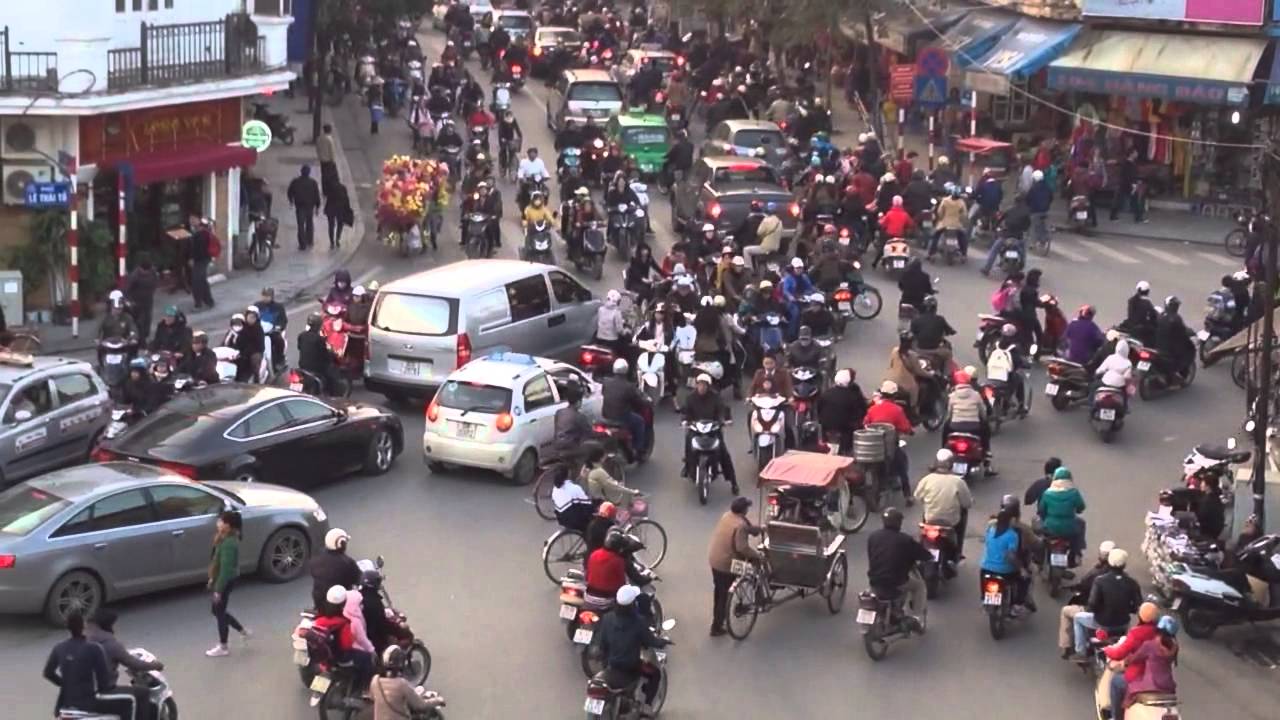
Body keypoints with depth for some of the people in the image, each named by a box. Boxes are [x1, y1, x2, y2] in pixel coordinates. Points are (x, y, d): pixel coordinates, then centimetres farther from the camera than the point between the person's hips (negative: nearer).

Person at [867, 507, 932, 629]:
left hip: (875, 583, 4)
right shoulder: (906, 540, -8)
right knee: (919, 584, 25)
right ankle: (918, 617, 16)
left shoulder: (873, 537, 2)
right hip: (897, 584, -4)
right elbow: (929, 557, -1)